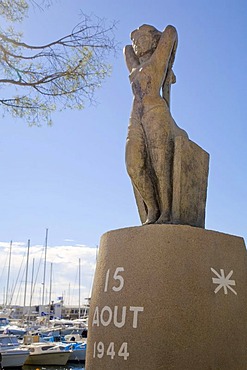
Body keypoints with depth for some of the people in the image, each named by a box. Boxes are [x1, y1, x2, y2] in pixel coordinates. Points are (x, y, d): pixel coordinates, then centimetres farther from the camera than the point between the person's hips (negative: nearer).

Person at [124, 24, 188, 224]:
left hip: (156, 113, -5)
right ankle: (152, 211, -13)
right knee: (134, 166, -15)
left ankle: (167, 213, -21)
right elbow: (127, 48, 49)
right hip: (136, 120, 5)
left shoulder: (158, 57, 17)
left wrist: (168, 64, 29)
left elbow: (170, 30, 18)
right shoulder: (136, 68, 33)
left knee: (160, 165, -19)